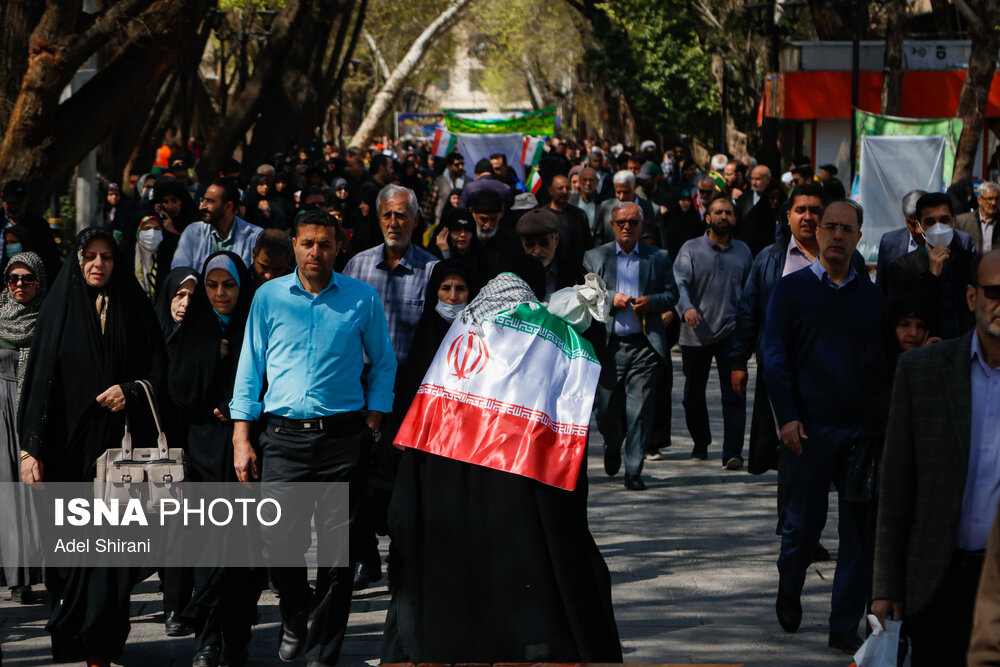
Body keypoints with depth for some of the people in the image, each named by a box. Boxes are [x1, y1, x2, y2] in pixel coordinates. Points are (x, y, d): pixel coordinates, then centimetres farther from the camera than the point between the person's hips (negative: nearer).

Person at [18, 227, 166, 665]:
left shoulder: (134, 310, 7)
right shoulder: (59, 311, 5)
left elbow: (158, 372, 9)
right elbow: (39, 380, 0)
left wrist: (131, 391, -13)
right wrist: (31, 448, -8)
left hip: (116, 443, 0)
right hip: (68, 444, 0)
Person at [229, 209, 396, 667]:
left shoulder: (362, 299, 5)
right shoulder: (269, 297, 6)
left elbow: (383, 365, 14)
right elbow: (250, 368, 9)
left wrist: (373, 424, 4)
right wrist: (241, 439, 4)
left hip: (343, 439, 0)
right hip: (284, 438, 0)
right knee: (278, 544, -6)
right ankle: (295, 615, 26)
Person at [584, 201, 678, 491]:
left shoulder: (659, 258, 9)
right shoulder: (594, 257, 8)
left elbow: (672, 294, 11)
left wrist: (652, 301, -9)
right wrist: (610, 300, -11)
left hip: (644, 346, 0)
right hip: (608, 345, 1)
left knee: (640, 411, -5)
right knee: (607, 409, 3)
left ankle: (633, 471, 1)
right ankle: (613, 447, 35)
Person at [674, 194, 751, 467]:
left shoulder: (742, 251, 12)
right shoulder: (691, 249, 1)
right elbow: (680, 282, -13)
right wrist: (686, 308, -32)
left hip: (731, 332, 1)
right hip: (696, 334, -1)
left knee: (734, 393, -10)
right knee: (694, 393, 10)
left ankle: (732, 452, -13)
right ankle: (700, 442, 30)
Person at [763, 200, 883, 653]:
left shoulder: (870, 295, 11)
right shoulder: (792, 288, 2)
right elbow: (776, 357, -1)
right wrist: (787, 418, -10)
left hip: (860, 428, 2)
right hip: (810, 427, -2)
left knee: (859, 528, -1)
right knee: (804, 521, 5)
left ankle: (845, 627, 5)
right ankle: (788, 594, 32)